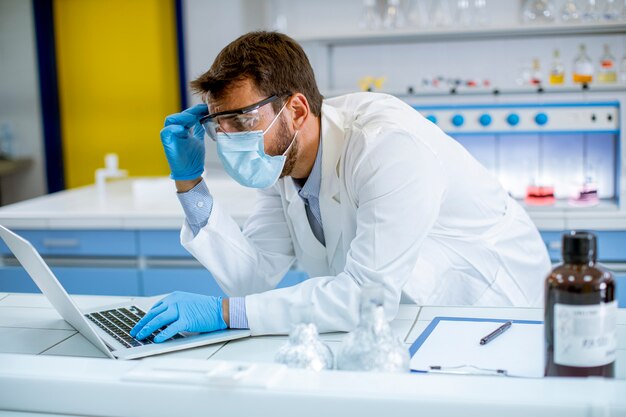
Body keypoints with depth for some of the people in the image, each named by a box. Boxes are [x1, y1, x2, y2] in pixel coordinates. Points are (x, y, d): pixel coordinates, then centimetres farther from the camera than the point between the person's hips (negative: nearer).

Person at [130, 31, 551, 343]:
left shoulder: (391, 146, -29)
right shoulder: (282, 157, -4)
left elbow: (370, 295, -35)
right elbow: (253, 275, -5)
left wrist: (224, 312, -35)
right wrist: (190, 183, -13)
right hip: (399, 318, 7)